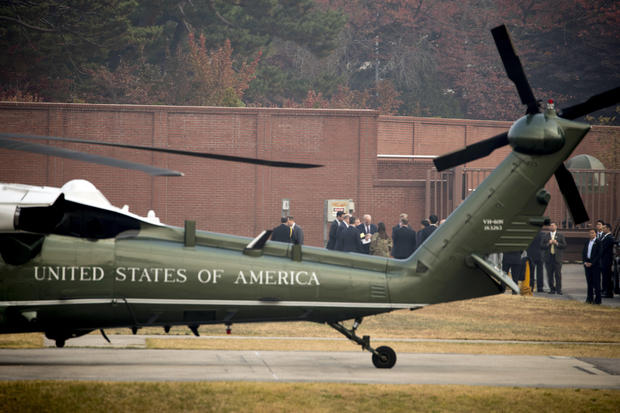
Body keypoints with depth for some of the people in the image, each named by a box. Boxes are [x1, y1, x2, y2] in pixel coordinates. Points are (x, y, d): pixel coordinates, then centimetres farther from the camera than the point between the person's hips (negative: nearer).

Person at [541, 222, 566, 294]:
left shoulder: (560, 235, 9)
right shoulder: (545, 236, 12)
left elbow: (564, 245, 3)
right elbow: (541, 246, 6)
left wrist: (557, 243, -10)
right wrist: (548, 244, -10)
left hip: (557, 257, -2)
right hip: (548, 257, 2)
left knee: (558, 274, -7)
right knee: (550, 274, 0)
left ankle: (558, 289, -4)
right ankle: (552, 289, 7)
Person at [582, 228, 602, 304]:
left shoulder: (598, 242, -4)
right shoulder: (587, 243, 14)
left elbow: (599, 254, -10)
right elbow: (583, 253, 14)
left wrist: (592, 263, -13)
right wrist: (585, 262, -1)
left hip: (595, 264, -5)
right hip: (587, 264, 5)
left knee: (596, 282, -4)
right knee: (589, 282, 7)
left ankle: (597, 299, -2)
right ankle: (589, 298, 13)